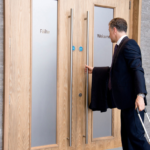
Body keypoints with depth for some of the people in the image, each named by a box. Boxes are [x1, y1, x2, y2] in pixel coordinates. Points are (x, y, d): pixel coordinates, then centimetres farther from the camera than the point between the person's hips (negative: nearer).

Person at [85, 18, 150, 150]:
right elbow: (116, 69, 31)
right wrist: (94, 70, 41)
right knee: (127, 136, 14)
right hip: (126, 101, 10)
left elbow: (138, 69, -20)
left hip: (133, 100, -10)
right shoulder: (120, 46, 20)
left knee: (136, 135, -10)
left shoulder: (129, 44, -10)